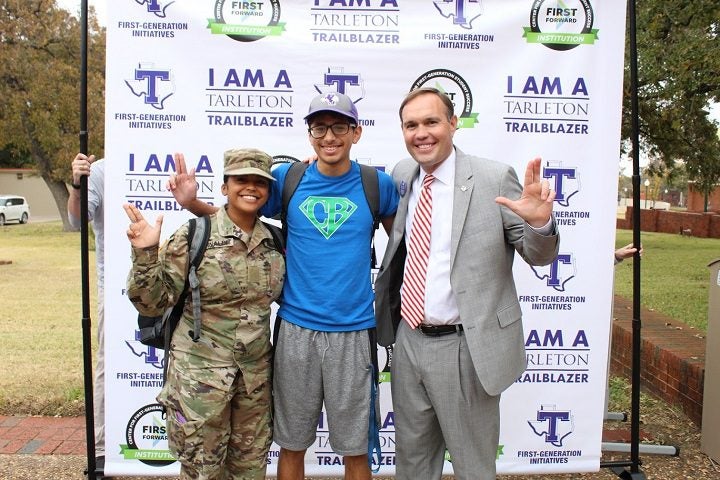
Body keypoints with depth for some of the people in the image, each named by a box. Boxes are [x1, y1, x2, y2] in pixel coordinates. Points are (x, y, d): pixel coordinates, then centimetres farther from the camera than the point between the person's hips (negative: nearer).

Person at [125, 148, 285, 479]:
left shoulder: (276, 241, 2)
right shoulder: (193, 236, -12)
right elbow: (152, 303, -10)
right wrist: (145, 255, -26)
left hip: (256, 374, 5)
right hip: (200, 374, -4)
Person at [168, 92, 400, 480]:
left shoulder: (376, 183, -1)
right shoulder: (286, 178, 0)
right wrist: (191, 202, -8)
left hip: (353, 331, -1)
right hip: (296, 328, 1)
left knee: (355, 449, 12)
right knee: (292, 444, 16)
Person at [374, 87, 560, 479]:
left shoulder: (494, 178, -11)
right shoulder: (402, 175, 4)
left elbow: (538, 256, -7)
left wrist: (540, 222, -29)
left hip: (466, 346, -4)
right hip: (408, 340, 5)